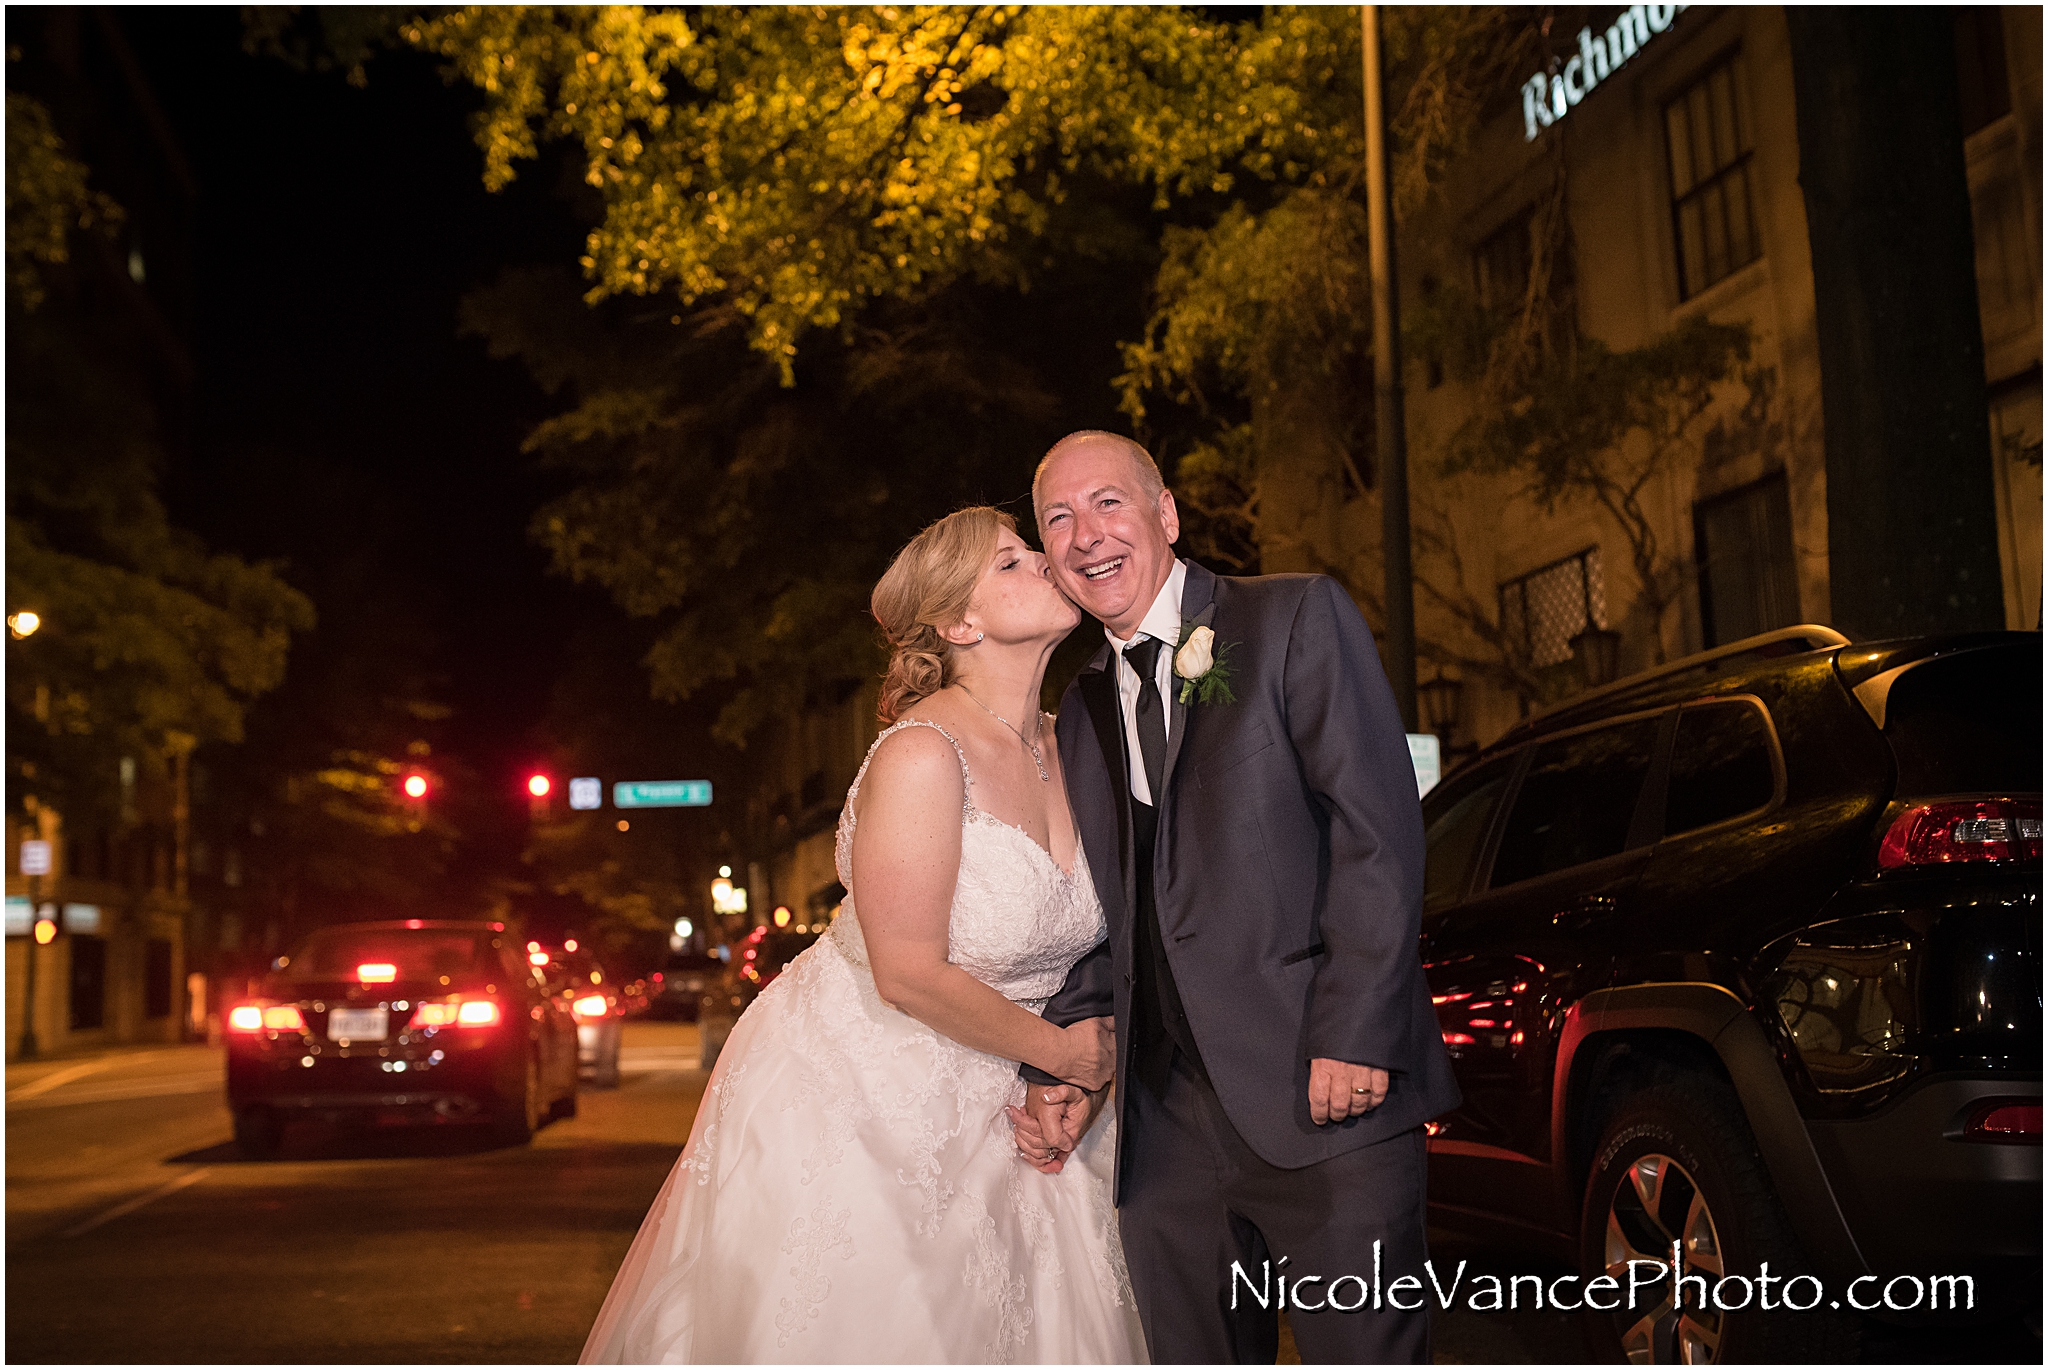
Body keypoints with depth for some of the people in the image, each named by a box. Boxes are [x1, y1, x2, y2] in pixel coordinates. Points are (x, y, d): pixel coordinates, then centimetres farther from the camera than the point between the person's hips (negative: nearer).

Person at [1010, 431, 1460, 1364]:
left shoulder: (1298, 618, 1)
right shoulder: (1083, 710, 18)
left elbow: (1377, 830, -8)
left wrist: (1353, 1035, -16)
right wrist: (1058, 1065, 4)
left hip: (1321, 1094, -5)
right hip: (1164, 1122, 6)